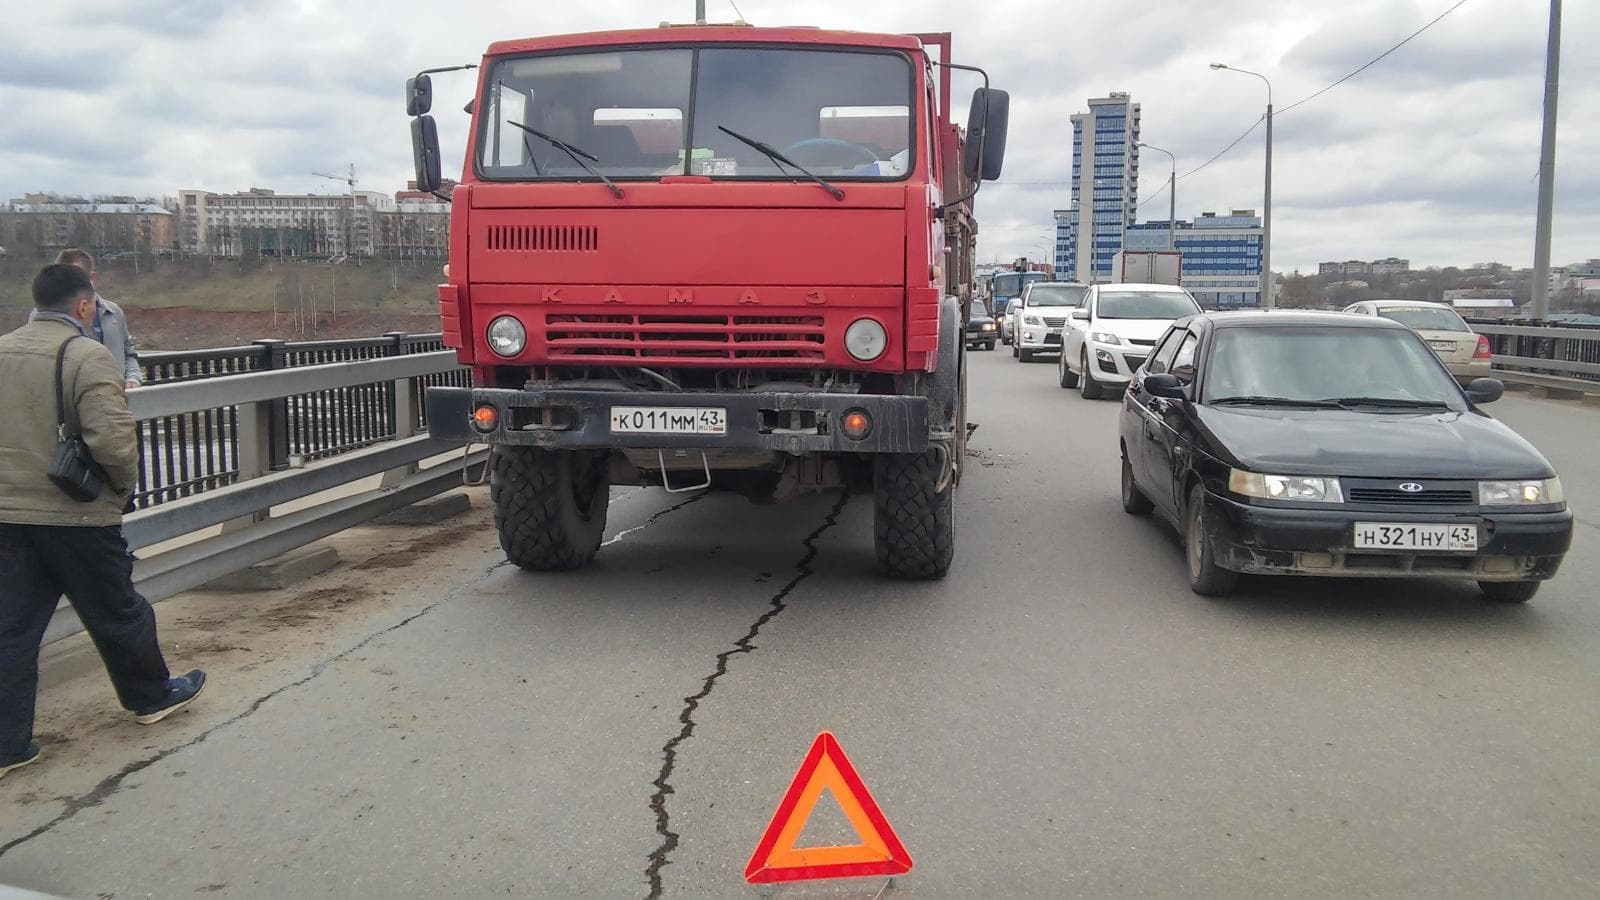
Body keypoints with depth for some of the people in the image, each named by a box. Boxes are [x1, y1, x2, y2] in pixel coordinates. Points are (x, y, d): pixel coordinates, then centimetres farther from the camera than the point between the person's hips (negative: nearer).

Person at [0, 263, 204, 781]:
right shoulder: (86, 356, -15)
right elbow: (112, 439, -23)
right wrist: (126, 483, -5)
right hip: (76, 516, -6)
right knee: (116, 612, 13)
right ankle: (152, 696, 31)